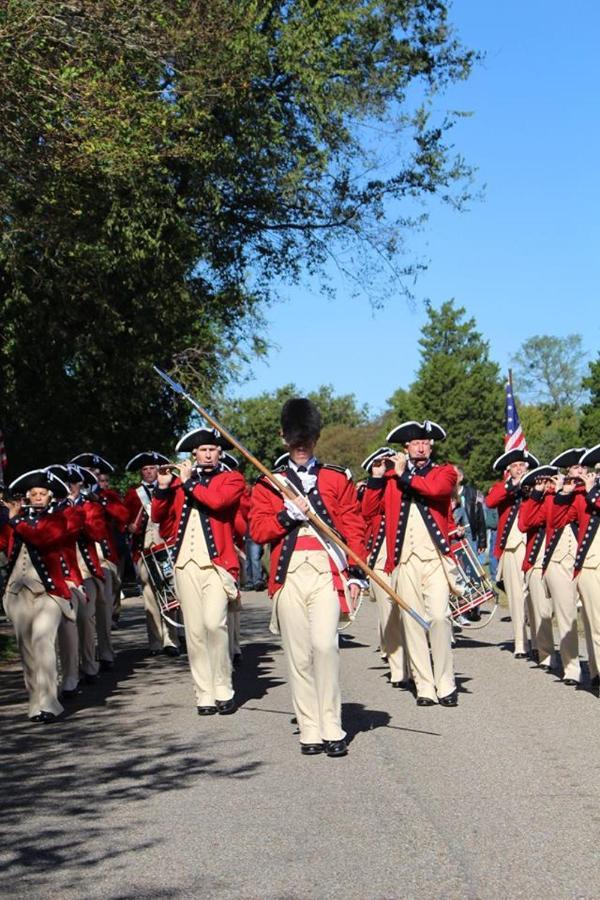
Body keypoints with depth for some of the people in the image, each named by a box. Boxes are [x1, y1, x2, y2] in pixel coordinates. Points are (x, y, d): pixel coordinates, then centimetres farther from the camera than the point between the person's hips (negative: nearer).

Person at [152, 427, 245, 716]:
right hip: (186, 564, 4)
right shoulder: (180, 481, 17)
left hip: (217, 562, -4)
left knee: (214, 623, -18)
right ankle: (204, 695, 6)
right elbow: (160, 517, 16)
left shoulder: (232, 479, 7)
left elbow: (218, 500, -13)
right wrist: (163, 487, 2)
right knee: (194, 630, 2)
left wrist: (189, 482, -5)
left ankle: (223, 690, -6)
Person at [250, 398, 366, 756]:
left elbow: (353, 526, 9)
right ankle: (310, 731, 6)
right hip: (289, 575, 1)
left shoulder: (337, 478, 13)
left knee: (325, 643, -16)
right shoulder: (268, 483, 14)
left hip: (327, 571, -1)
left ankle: (333, 729, -9)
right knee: (298, 655, 0)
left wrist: (355, 573, 2)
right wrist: (286, 515, -10)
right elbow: (257, 530, 6)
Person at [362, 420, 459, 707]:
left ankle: (445, 685, -6)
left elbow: (436, 488, -14)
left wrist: (404, 475, -6)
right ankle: (425, 687, 6)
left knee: (439, 616, -15)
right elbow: (368, 510, 7)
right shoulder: (391, 478, 14)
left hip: (436, 558, -2)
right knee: (412, 623, 1)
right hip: (404, 561, 2)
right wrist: (377, 477, -3)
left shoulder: (444, 472, 9)